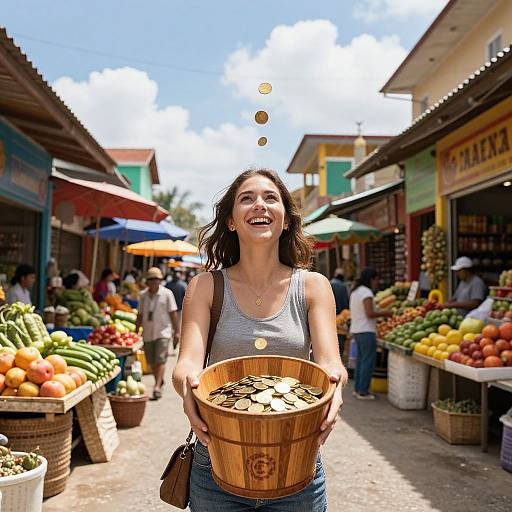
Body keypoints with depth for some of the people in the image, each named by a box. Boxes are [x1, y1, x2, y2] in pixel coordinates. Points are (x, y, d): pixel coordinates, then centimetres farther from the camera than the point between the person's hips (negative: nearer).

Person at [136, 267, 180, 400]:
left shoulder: (167, 294, -4)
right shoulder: (143, 295, 7)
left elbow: (173, 313, -3)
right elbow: (140, 315, 12)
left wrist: (176, 331, -4)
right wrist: (136, 332, 12)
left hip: (163, 332, -4)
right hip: (148, 333, 4)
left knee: (160, 360, -12)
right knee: (151, 361, 11)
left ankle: (157, 387, -12)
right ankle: (160, 381, 32)